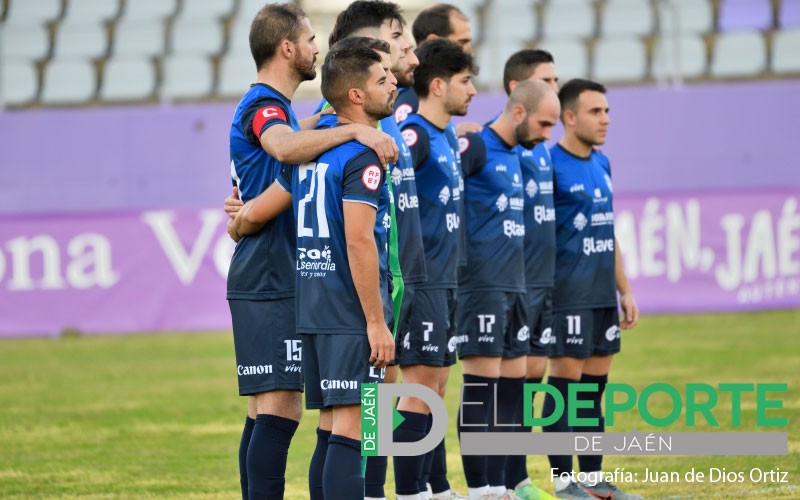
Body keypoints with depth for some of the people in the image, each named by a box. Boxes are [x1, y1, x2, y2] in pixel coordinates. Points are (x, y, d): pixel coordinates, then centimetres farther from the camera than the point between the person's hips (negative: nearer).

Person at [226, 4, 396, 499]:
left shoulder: (270, 106, 20)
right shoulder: (263, 106, -13)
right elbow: (285, 146, -36)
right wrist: (354, 130, -39)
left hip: (263, 284, 11)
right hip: (271, 284, -11)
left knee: (268, 412, 10)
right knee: (279, 409, -14)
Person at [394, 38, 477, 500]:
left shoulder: (446, 139, 15)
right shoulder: (415, 136, -15)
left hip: (445, 283, 9)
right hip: (422, 283, -9)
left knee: (436, 387, 12)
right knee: (420, 386, -8)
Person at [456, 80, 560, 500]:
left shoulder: (515, 155, 16)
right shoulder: (475, 147, -11)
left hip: (514, 287, 9)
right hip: (482, 286, -9)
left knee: (512, 387, 9)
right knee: (481, 387, -6)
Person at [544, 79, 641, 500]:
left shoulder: (601, 164, 14)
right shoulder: (550, 164, -10)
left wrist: (625, 290, 19)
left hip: (603, 297, 8)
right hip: (568, 295, -8)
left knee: (594, 387, 11)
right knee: (565, 384, -4)